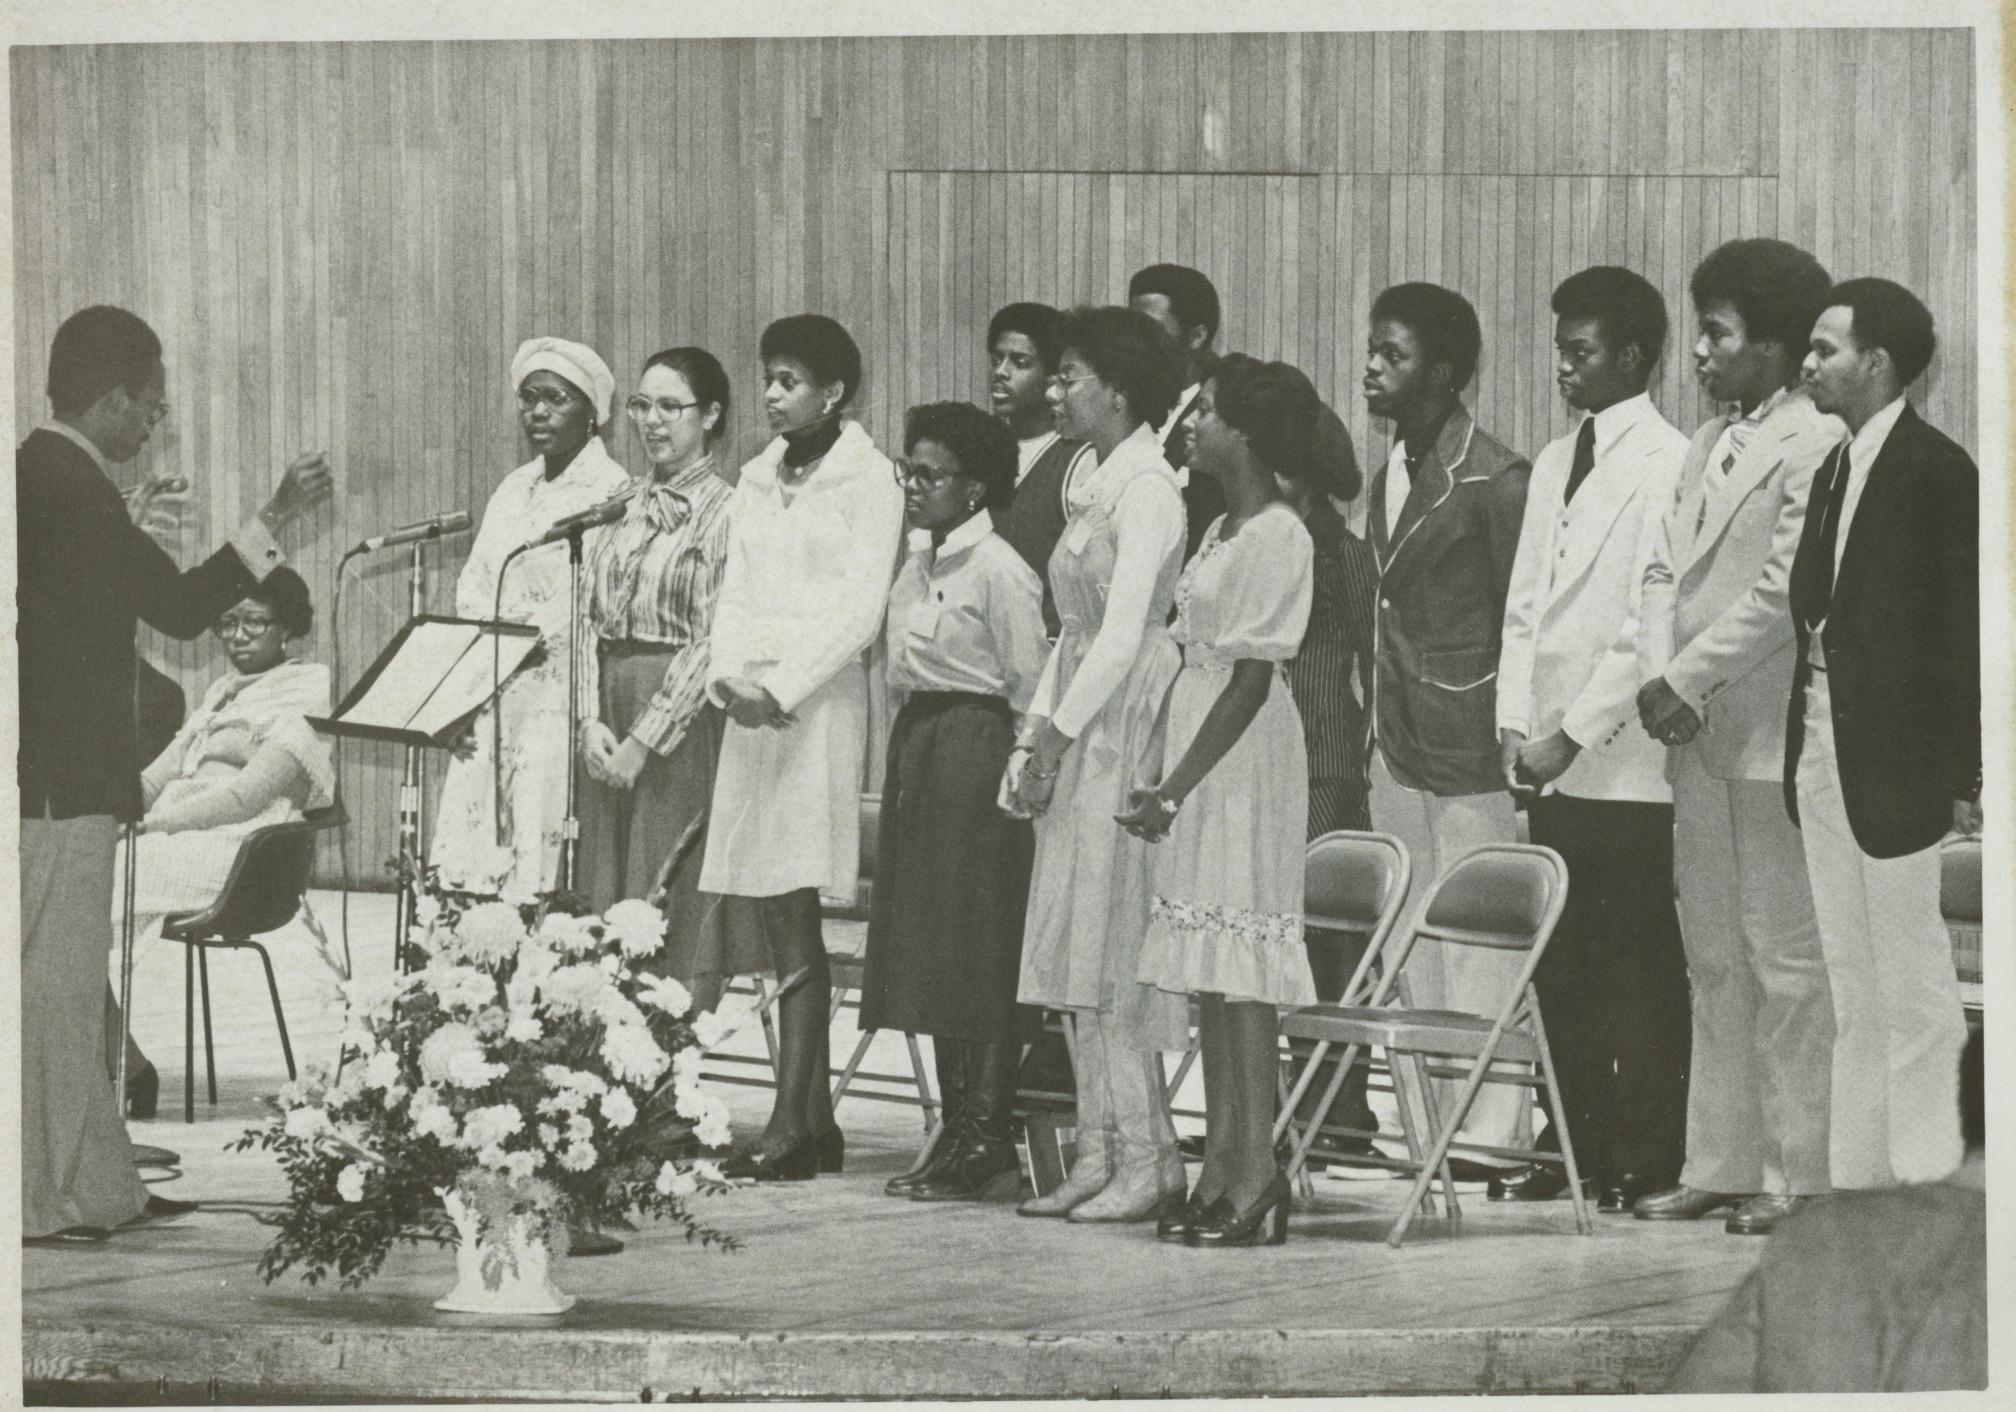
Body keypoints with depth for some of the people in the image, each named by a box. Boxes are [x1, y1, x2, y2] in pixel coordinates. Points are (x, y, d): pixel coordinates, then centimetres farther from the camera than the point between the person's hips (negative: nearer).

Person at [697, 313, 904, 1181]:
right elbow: (736, 593, 15)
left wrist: (784, 685, -15)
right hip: (751, 708, 7)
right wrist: (729, 675, -3)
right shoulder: (758, 481, 19)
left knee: (791, 912, -10)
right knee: (770, 915, 3)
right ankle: (811, 1123, 7)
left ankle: (794, 1126, -9)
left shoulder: (868, 480, -2)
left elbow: (860, 608, -9)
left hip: (820, 704, -7)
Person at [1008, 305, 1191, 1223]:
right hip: (1077, 730, 9)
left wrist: (1058, 734, -16)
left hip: (1123, 727, -9)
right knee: (1075, 955, 7)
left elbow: (1124, 631, -18)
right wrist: (1033, 738, 13)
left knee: (1109, 951, -8)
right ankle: (1099, 1156, 10)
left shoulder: (1147, 491, -12)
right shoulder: (1096, 488, 17)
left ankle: (1149, 1163, -3)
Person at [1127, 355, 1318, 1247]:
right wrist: (1151, 773, 9)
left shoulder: (1277, 537, -13)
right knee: (1209, 979, 9)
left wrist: (1175, 788, -18)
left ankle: (1255, 1181, -7)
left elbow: (1251, 679, -17)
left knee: (1239, 973, -9)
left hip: (1243, 763, -9)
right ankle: (1220, 1171, 12)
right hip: (1197, 761, 9)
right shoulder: (1222, 531, 15)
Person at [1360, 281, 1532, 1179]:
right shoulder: (1388, 476, 14)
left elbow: (1519, 622, -9)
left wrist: (1512, 735, -11)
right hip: (1400, 748, 8)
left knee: (1481, 938, -5)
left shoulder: (1493, 480, -10)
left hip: (1469, 744, -8)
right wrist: (1376, 723, 16)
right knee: (1413, 941, 8)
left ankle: (1490, 1130, -2)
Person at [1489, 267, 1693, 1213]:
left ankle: (1644, 1160, 2)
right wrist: (1515, 724, 7)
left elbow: (1649, 620, -14)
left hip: (1626, 766, -7)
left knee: (1640, 966, -2)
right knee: (1560, 964, 8)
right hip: (1551, 759, 7)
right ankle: (1574, 1144, 15)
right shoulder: (1555, 462, 16)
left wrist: (1572, 734, -16)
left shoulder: (1666, 462, -9)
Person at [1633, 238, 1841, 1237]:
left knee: (1787, 964, -4)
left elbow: (1781, 592, -15)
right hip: (1697, 738, 8)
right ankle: (1721, 1165, 15)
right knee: (1715, 963, 10)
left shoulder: (1816, 444, -9)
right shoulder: (1706, 446, 18)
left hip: (1772, 734, -8)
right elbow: (1665, 572, 14)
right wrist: (1658, 678, -2)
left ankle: (1799, 1176, -1)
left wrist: (1685, 681, -12)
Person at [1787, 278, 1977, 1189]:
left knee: (1913, 986, -3)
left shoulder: (1937, 471, -9)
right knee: (1852, 994, 12)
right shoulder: (1836, 471, 15)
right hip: (1824, 753, 8)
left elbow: (1962, 629, -13)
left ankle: (1927, 1178, 2)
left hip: (1897, 761, -8)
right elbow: (1815, 611, 14)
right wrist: (1802, 745, 8)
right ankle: (1855, 1179, 16)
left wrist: (1963, 773, -16)